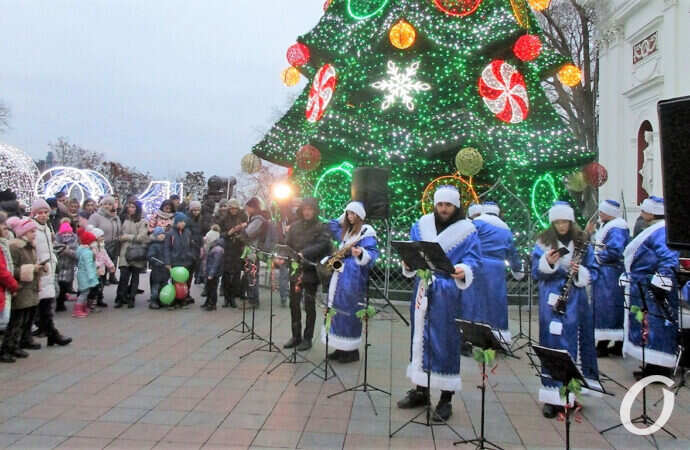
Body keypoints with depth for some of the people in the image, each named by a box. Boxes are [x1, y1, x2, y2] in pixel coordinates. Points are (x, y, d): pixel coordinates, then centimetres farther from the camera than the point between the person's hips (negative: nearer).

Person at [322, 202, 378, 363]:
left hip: (353, 277, -8)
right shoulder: (345, 231, 16)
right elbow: (332, 226, 35)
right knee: (338, 311, 9)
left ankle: (352, 351, 4)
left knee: (349, 312, -6)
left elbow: (372, 253, -21)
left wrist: (361, 254, -41)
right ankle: (341, 348, 18)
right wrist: (343, 217, 21)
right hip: (340, 274, 9)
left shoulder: (366, 232, -9)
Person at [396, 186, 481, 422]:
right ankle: (421, 390, 24)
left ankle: (446, 398, 10)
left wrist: (464, 270, -29)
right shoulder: (421, 225, 8)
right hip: (423, 291, 4)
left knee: (445, 342, -2)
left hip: (449, 294, -4)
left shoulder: (467, 230, -3)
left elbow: (473, 258, -8)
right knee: (420, 338, 10)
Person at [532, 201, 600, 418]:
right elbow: (536, 272, 0)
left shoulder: (582, 242, 7)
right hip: (552, 299, -2)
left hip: (575, 298, 2)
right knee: (552, 344, -2)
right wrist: (547, 262, -19)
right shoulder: (543, 242, 3)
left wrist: (580, 271, -14)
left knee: (575, 343, 3)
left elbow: (591, 273, 7)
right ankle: (552, 397, 4)